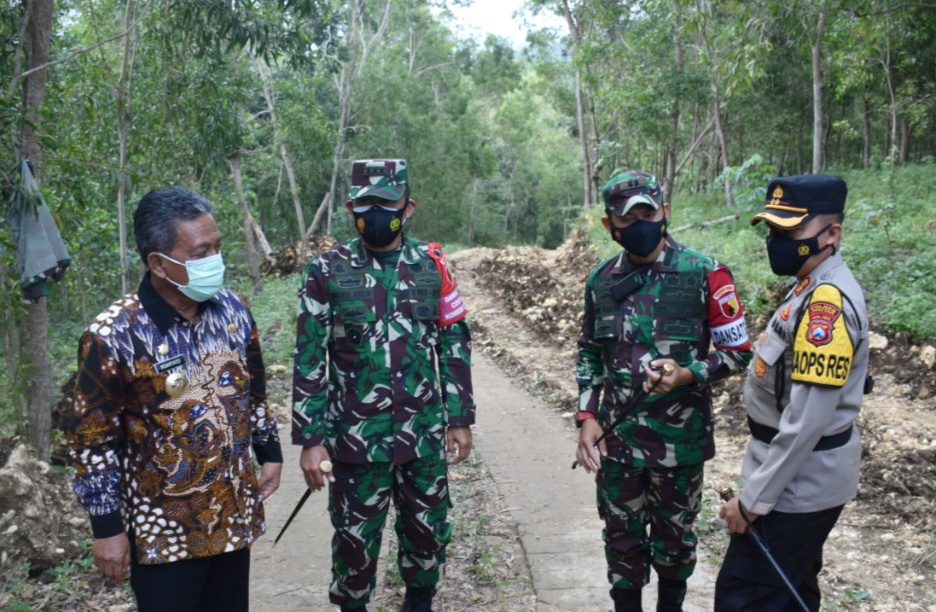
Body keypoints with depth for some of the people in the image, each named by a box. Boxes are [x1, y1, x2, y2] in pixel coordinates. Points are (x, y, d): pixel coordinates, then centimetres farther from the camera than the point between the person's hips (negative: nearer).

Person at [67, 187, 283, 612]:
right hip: (164, 528, -5)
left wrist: (269, 451, 13)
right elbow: (92, 440, -14)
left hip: (235, 512, 5)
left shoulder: (233, 310, -3)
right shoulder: (113, 336, -20)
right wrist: (106, 526, -11)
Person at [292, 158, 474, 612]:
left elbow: (454, 346, 6)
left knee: (428, 530, 15)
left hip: (424, 433, 2)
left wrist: (459, 417, 3)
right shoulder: (327, 272, -6)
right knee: (355, 537, 10)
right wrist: (310, 438, -8)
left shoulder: (432, 267, 0)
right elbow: (309, 362, -5)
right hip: (355, 437, -2)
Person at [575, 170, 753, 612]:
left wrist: (689, 374, -22)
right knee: (622, 538, 15)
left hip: (680, 438, -2)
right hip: (616, 437, 3)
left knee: (673, 538, 17)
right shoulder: (601, 280, 1)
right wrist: (587, 417, 0)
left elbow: (738, 351, -5)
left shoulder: (704, 274, -10)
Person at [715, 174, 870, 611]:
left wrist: (753, 499, -20)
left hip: (798, 483, -10)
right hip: (803, 477, 10)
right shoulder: (814, 289, 8)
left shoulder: (826, 304, -25)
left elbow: (807, 422, -27)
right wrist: (759, 481, 17)